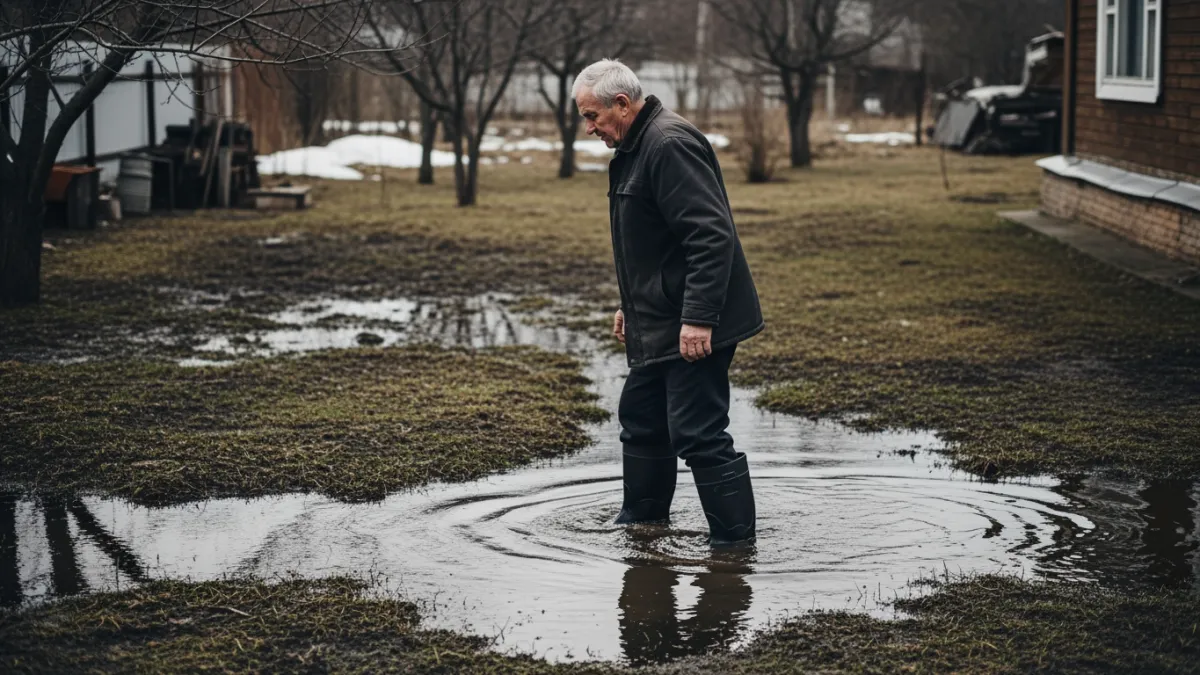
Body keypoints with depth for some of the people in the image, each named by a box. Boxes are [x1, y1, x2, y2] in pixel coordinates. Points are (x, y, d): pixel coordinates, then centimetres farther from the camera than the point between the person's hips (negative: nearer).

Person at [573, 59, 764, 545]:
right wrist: (631, 305, 27)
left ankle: (735, 539, -2)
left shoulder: (670, 145, -20)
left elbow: (711, 236, -27)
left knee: (699, 433, -10)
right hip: (657, 325, 11)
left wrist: (698, 318, -29)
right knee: (640, 419, 21)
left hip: (694, 329, -11)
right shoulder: (634, 149, 15)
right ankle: (642, 517, 36)